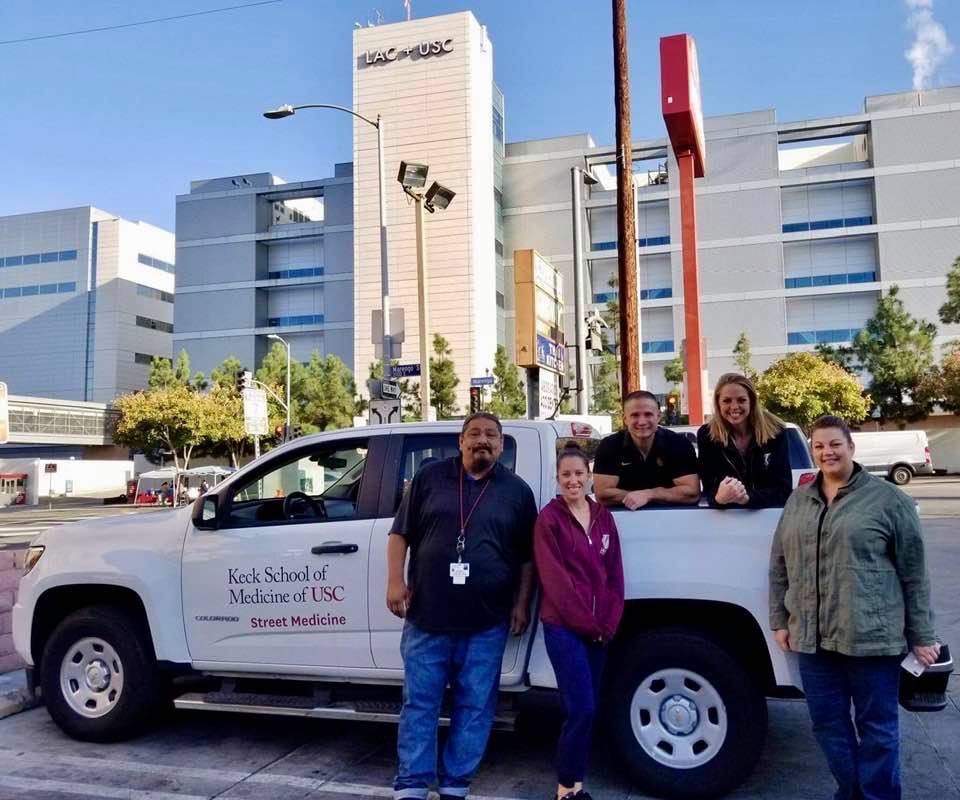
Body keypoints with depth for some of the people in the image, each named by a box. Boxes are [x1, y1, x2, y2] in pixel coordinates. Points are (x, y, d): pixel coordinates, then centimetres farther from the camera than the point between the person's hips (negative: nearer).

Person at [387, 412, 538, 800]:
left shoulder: (517, 490, 6)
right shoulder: (429, 477, 4)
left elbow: (528, 556, 9)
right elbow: (400, 533, 6)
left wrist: (521, 603, 4)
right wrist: (395, 581, -4)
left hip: (486, 622, 1)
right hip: (427, 615, 0)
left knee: (474, 706, 7)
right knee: (419, 703, 5)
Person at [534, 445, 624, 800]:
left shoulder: (603, 517, 9)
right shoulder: (549, 518, -7)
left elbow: (615, 574, 8)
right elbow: (554, 579, -12)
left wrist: (609, 623, -3)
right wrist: (586, 622, -12)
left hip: (599, 629, 6)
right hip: (563, 627, -5)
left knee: (587, 708, 10)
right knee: (582, 708, -11)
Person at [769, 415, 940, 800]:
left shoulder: (887, 499, -3)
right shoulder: (797, 502, 10)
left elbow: (913, 573, -2)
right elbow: (779, 567, 15)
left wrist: (922, 635, -2)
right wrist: (780, 620, 12)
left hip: (872, 636, -4)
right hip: (812, 637, 5)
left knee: (876, 726, 8)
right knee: (828, 723, 14)